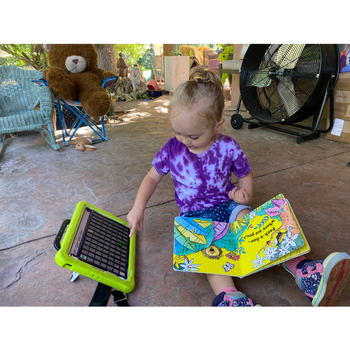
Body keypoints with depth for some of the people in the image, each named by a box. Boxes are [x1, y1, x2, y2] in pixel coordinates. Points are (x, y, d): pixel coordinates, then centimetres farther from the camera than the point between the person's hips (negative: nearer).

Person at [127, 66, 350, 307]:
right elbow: (152, 178, 4)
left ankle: (304, 270, -30)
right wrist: (138, 208, -7)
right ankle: (227, 296, -44)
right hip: (194, 213, 0)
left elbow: (245, 174, 9)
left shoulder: (228, 148, -8)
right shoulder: (172, 150, -6)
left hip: (227, 204, 1)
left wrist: (246, 195, -13)